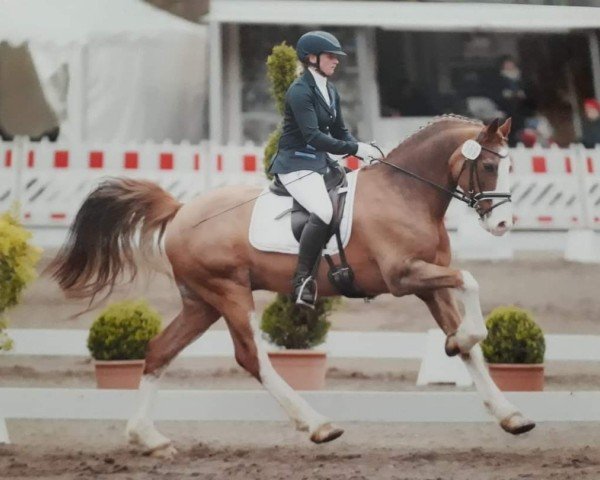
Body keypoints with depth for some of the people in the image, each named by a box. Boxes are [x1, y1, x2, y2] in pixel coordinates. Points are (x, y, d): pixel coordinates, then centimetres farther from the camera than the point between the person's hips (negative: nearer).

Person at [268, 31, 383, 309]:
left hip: (322, 162, 10)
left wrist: (363, 151, -2)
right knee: (325, 212, -30)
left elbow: (339, 132, 17)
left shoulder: (331, 92, 14)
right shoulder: (300, 91, -14)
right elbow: (313, 136, -24)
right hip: (296, 164, -10)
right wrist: (355, 149, -28)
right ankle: (302, 280, -24)